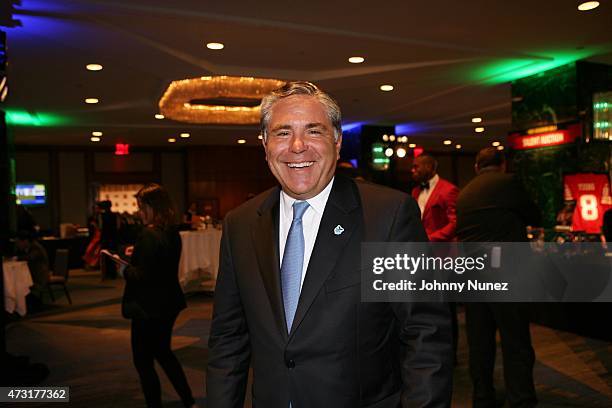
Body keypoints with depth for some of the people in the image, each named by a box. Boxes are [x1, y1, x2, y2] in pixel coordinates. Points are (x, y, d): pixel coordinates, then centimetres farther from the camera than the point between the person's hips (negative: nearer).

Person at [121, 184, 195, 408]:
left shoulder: (149, 234, -22)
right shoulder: (173, 232, 4)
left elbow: (142, 276, -23)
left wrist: (125, 269, -6)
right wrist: (137, 254, 8)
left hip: (148, 307, -9)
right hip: (169, 303, 9)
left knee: (143, 361, 8)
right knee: (163, 352, 25)